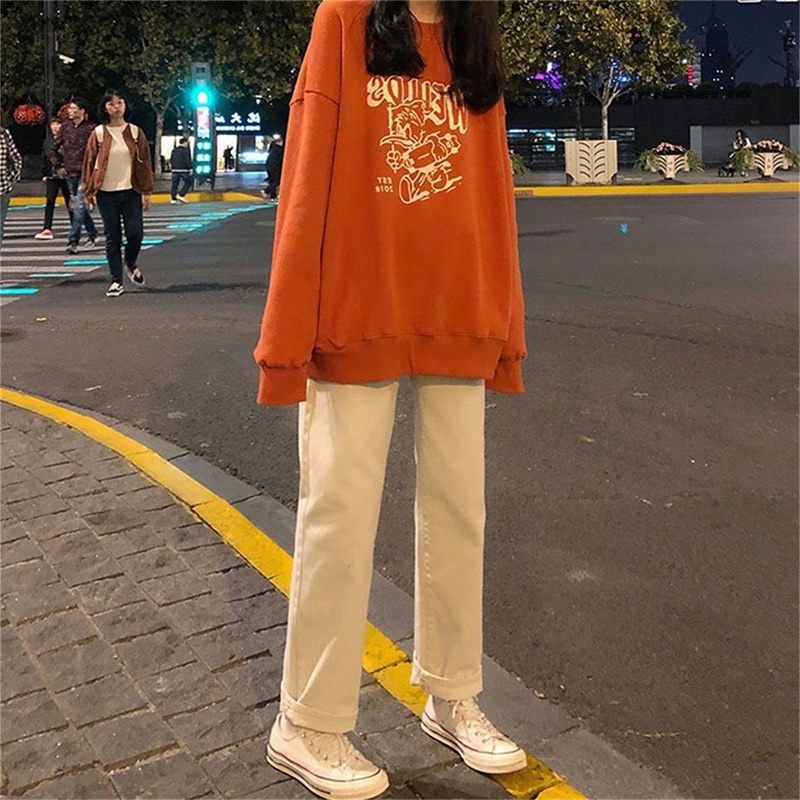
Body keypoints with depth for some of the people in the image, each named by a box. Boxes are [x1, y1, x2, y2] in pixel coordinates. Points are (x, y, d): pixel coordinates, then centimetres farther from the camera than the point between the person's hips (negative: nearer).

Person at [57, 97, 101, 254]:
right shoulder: (65, 127, 9)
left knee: (79, 207, -12)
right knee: (79, 206, 14)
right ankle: (93, 234, 29)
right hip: (69, 173, 6)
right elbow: (56, 148, 18)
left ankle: (73, 241, -11)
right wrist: (60, 166, 12)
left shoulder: (91, 128, -7)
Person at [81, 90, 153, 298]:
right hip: (107, 193, 0)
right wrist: (89, 191, 1)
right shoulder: (99, 134, 3)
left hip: (131, 192, 0)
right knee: (113, 239, 2)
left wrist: (147, 191, 1)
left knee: (135, 234, -6)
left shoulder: (135, 132, 5)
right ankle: (116, 281, 9)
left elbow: (144, 162, 5)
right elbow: (89, 162, 5)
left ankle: (131, 264, 25)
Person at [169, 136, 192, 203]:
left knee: (174, 185, 6)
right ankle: (181, 195, -4)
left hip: (175, 170, 6)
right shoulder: (185, 150, -8)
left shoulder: (174, 150, 13)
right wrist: (190, 168, -10)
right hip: (183, 170, -6)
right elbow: (187, 161, -14)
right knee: (188, 182, 6)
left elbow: (171, 160, 14)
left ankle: (173, 199, 2)